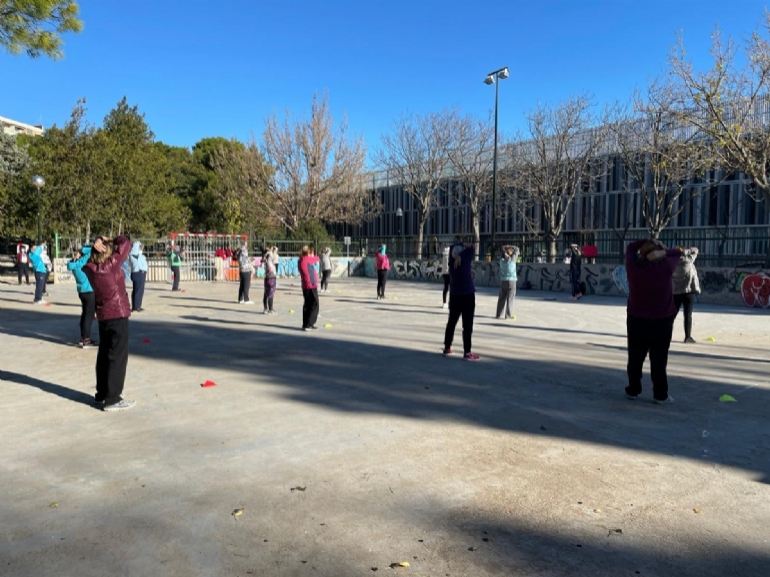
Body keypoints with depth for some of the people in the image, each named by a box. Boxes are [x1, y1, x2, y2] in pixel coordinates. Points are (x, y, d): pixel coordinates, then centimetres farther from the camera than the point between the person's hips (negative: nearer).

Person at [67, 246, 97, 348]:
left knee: (84, 314, 16)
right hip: (89, 292, -9)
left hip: (82, 291, 9)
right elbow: (92, 250, -23)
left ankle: (83, 338, 23)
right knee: (89, 315, -3)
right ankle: (86, 341, 0)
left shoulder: (74, 263, 2)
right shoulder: (82, 261, -19)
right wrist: (82, 251, -12)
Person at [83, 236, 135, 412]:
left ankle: (102, 393, 27)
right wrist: (113, 241, 5)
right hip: (118, 314, -8)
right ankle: (112, 400, -2)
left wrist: (97, 243, -3)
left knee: (104, 354, 16)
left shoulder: (90, 268, 1)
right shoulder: (112, 264, -17)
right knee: (118, 356, -3)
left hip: (103, 315, 8)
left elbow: (92, 257, 17)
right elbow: (125, 243, -12)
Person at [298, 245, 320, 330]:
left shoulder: (300, 260, 12)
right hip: (311, 286, -9)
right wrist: (313, 256, 19)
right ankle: (308, 325, -3)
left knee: (307, 305, 16)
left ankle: (306, 324, 22)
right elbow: (316, 258, 2)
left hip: (306, 286, 9)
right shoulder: (307, 259, -14)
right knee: (314, 306, -2)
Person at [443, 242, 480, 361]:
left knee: (452, 322, 14)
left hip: (454, 294, 6)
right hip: (467, 294, -6)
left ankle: (447, 348, 20)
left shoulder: (452, 259, 3)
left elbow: (454, 249, 15)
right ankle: (467, 352, -3)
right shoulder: (466, 258, -12)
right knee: (467, 324, -3)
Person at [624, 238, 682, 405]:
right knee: (658, 359, 4)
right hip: (661, 321, -2)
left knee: (635, 357, 11)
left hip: (636, 319, 2)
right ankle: (660, 394, 9)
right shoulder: (665, 267, -13)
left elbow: (631, 247, 10)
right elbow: (677, 253, 4)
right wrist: (662, 253, -11)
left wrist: (647, 241, 2)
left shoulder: (633, 266, -8)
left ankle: (633, 390, 19)